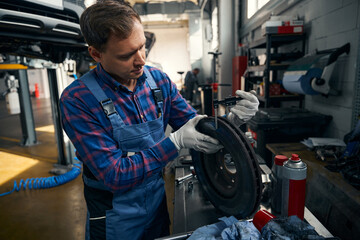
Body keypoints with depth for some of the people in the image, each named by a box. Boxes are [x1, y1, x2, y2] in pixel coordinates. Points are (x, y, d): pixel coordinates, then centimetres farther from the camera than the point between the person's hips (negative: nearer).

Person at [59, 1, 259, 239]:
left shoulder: (159, 79, -10)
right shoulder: (77, 100, -23)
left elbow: (197, 126, -2)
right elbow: (114, 176, -25)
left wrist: (232, 117, -21)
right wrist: (176, 142, -30)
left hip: (158, 198, 5)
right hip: (115, 216, -4)